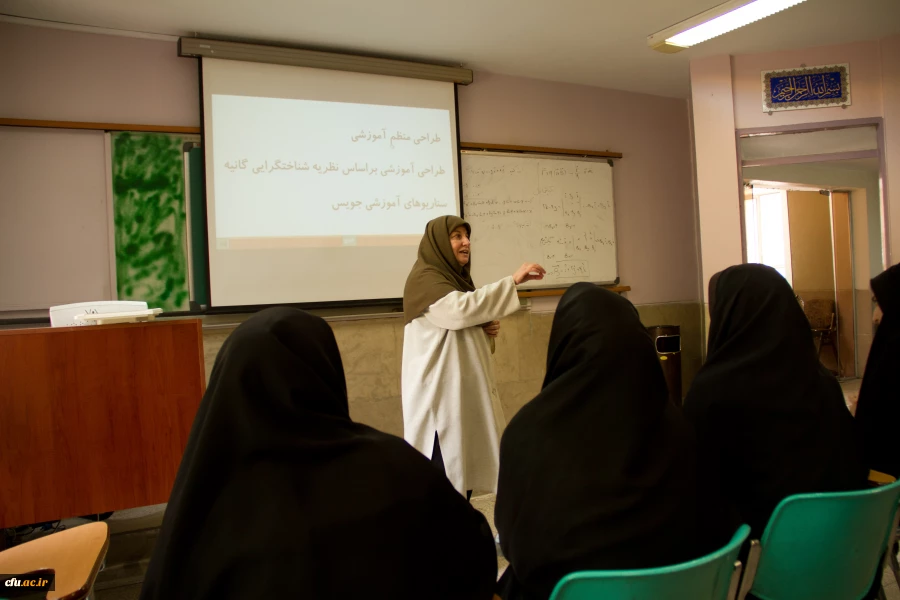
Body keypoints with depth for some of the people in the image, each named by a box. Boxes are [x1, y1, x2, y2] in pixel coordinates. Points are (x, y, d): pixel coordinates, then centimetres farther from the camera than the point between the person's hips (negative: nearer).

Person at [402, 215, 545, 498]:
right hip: (439, 392, -9)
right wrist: (512, 280, -30)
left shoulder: (457, 277, 16)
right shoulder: (424, 278, -11)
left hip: (466, 388, 9)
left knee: (463, 468, 12)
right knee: (442, 472, -10)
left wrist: (487, 329, 0)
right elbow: (460, 308, -31)